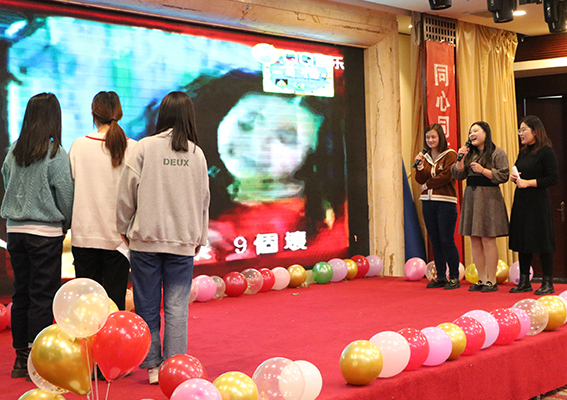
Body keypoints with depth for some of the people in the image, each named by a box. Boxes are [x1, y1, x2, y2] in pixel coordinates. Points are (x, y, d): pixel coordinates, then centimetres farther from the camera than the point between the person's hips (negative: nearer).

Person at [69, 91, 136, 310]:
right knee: (115, 300, 4)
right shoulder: (132, 148, -5)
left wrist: (70, 223, 12)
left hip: (84, 233, 1)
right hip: (118, 235, -1)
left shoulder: (78, 146, -3)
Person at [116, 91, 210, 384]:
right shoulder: (197, 153, 3)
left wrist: (124, 228, 12)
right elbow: (203, 198, 9)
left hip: (146, 238, -1)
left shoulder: (145, 147, -4)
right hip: (183, 240, 2)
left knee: (147, 304, 7)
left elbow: (127, 191, -2)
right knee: (177, 306, 5)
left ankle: (152, 365, 13)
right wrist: (200, 237, 21)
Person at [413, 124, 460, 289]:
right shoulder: (425, 156, 13)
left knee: (447, 240, -7)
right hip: (428, 202, 6)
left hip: (446, 202, -6)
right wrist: (419, 165, -10)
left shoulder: (450, 155, -4)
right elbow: (420, 180, 6)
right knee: (435, 241, 9)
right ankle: (440, 277, 16)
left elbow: (446, 176, -14)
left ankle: (454, 277, 2)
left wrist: (428, 185, -4)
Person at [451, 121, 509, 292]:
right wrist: (461, 158, -2)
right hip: (471, 197, 6)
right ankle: (482, 280, 12)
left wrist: (483, 170, -14)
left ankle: (492, 281, 1)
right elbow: (458, 175, 10)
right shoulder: (469, 153, 16)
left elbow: (503, 175, -9)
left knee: (488, 240, -7)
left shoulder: (497, 153, -2)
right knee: (475, 241, 5)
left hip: (489, 198, -6)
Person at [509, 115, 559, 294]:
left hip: (538, 201, -8)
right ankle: (524, 281, 17)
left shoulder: (546, 151, -10)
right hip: (521, 201, 8)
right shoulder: (523, 152, 13)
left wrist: (528, 182, -17)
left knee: (542, 241, -2)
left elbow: (554, 178, -15)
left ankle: (548, 283, 6)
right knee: (522, 240, 9)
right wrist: (513, 177, 2)